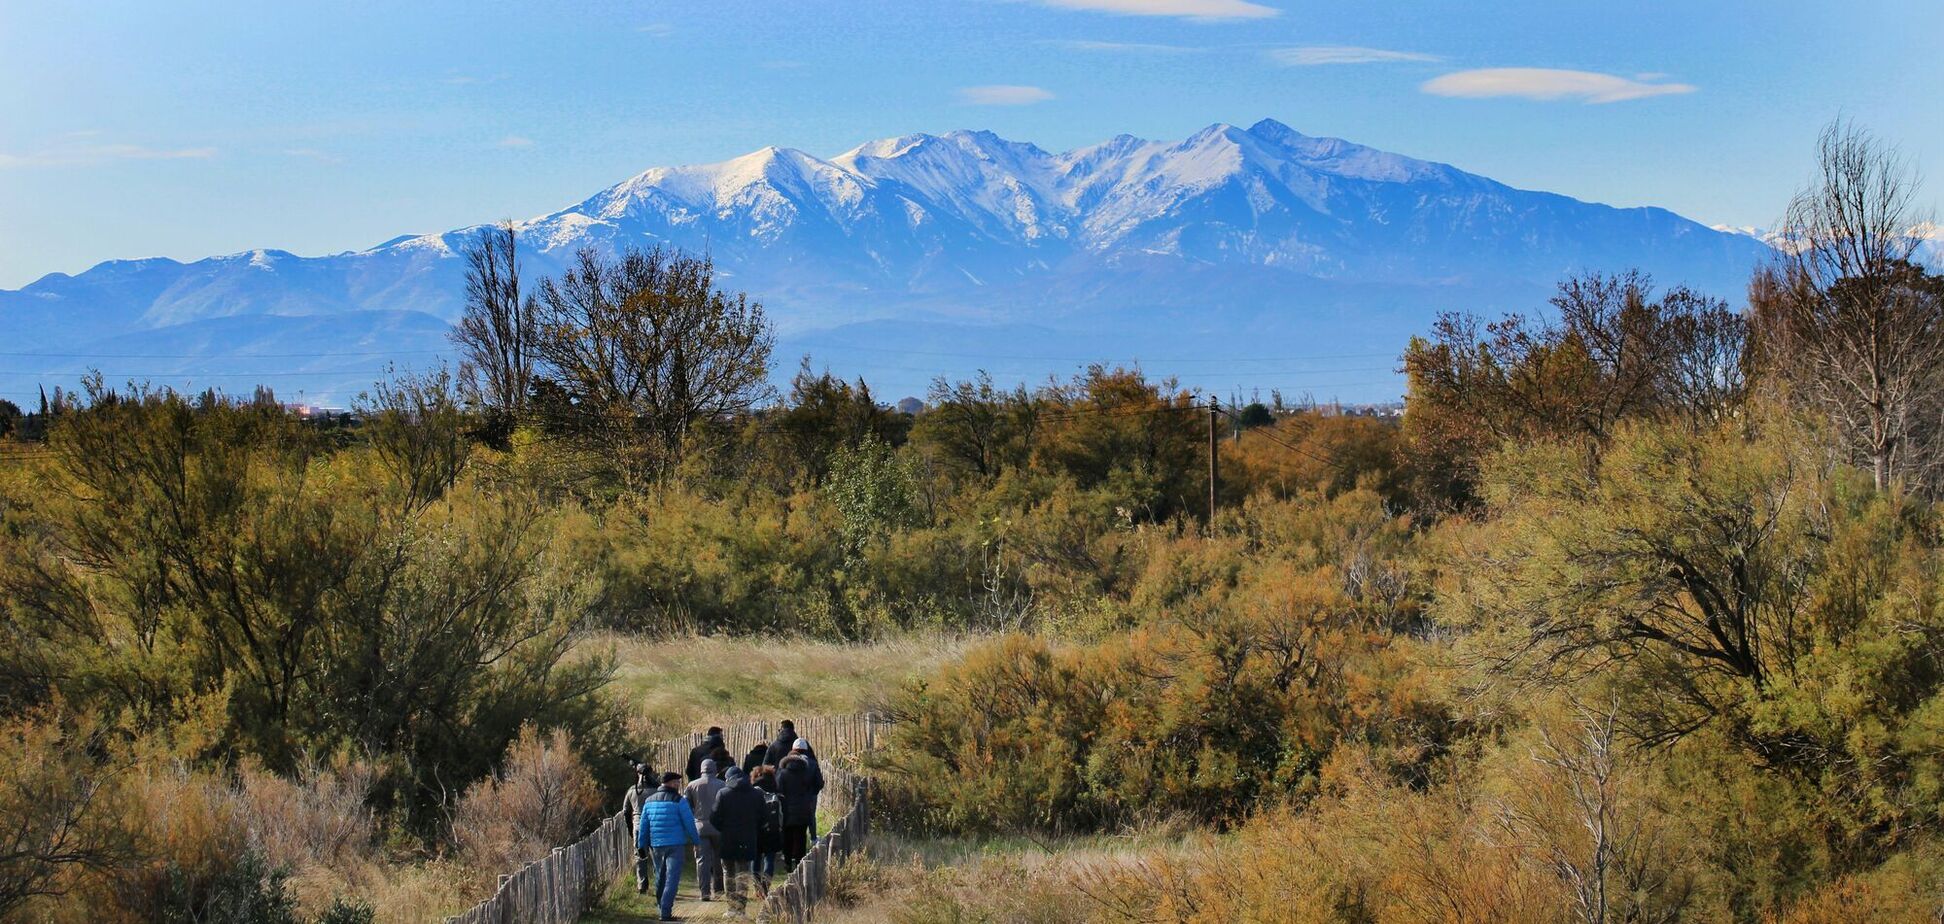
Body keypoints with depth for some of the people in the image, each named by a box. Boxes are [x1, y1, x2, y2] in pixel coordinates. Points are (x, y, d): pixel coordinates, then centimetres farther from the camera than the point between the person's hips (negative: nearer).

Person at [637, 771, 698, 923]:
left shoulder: (649, 801, 9)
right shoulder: (679, 801, -7)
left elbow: (643, 825, 10)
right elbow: (689, 823, -6)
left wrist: (641, 845, 14)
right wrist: (695, 841, 6)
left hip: (656, 846, 5)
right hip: (675, 845, -5)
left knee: (660, 878, 17)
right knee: (672, 878, -6)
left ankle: (662, 908, 26)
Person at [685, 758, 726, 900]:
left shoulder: (692, 785, 2)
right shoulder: (722, 785, -1)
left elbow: (686, 807, 3)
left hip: (700, 826, 0)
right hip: (718, 827, 0)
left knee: (702, 859, 0)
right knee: (718, 859, 13)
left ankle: (704, 891, -7)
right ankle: (717, 888, 17)